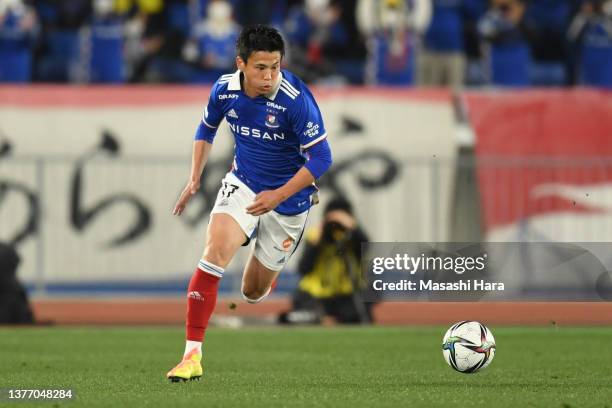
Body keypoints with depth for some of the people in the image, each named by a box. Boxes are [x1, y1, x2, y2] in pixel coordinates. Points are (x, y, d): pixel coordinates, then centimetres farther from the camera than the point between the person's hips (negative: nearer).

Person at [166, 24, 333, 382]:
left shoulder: (295, 99, -25)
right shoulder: (225, 90, -11)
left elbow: (321, 158, -21)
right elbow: (207, 128, 12)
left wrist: (278, 196, -26)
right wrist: (195, 179, 7)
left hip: (287, 200, -2)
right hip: (243, 185, 2)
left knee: (254, 292, 9)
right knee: (215, 252, -25)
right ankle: (193, 356, -24)